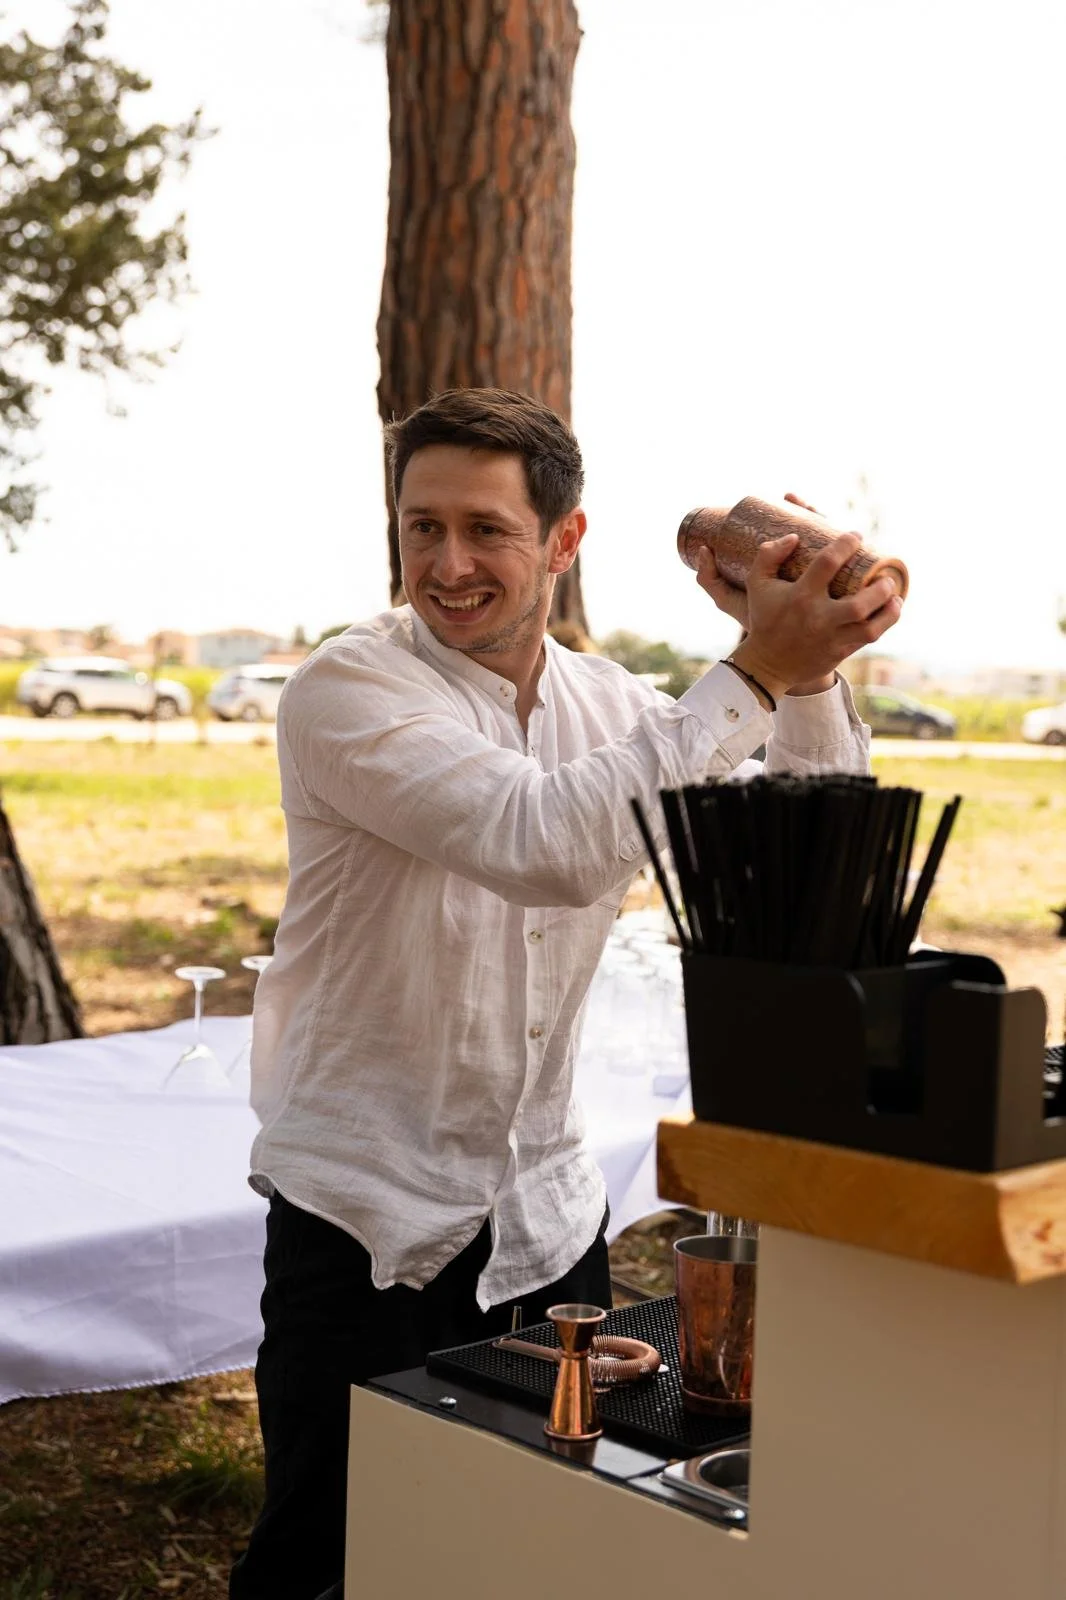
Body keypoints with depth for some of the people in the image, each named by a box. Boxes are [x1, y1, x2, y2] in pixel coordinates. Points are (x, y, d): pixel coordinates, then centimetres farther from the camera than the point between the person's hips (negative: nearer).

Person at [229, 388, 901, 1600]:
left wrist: (810, 671, -13)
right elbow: (546, 842, -31)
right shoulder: (347, 692, -15)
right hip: (367, 1214, -5)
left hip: (546, 1212, 6)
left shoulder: (609, 706, 4)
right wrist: (752, 675, -28)